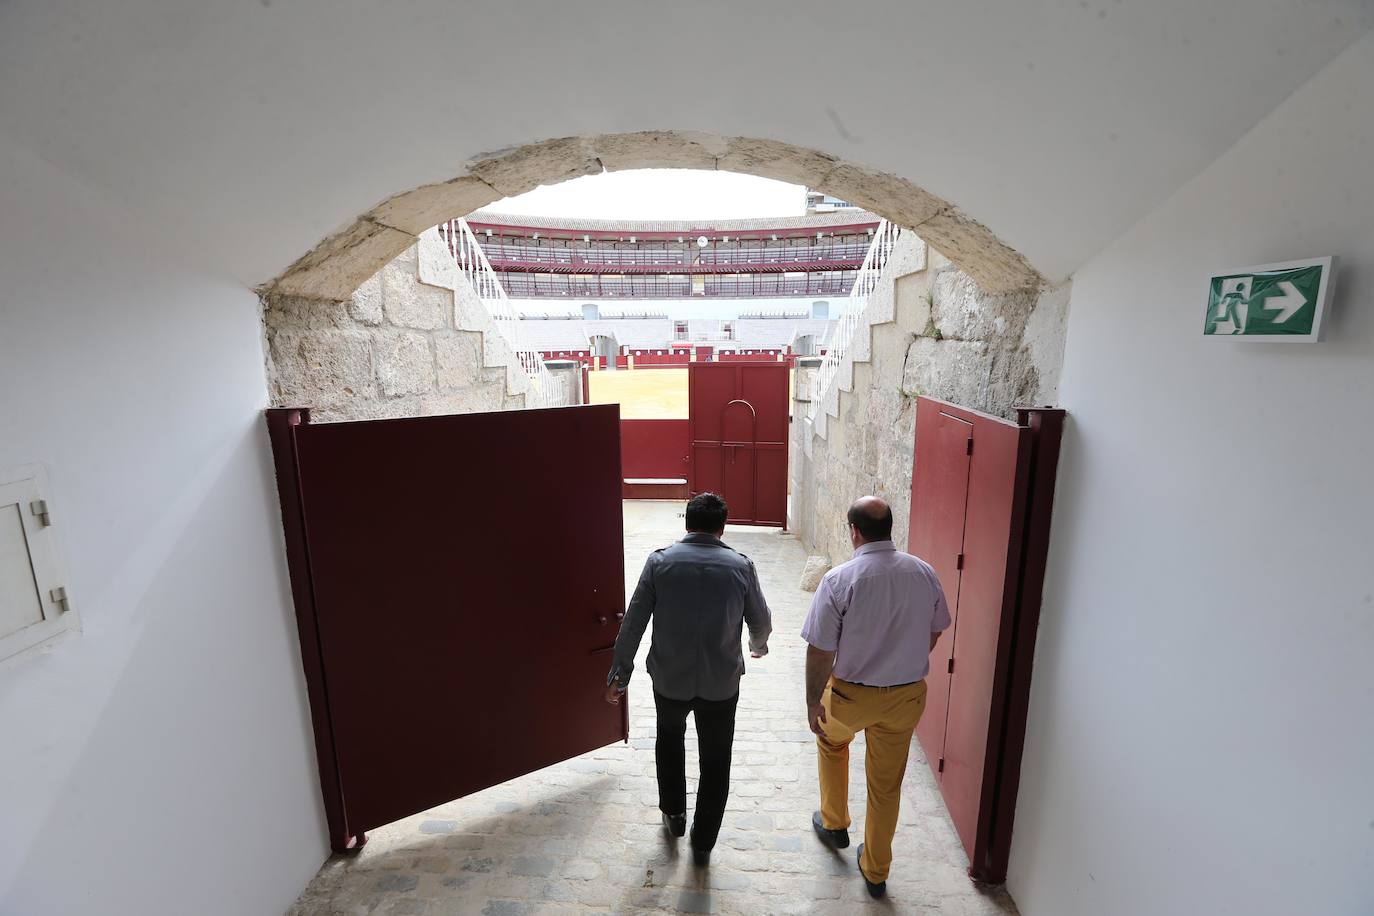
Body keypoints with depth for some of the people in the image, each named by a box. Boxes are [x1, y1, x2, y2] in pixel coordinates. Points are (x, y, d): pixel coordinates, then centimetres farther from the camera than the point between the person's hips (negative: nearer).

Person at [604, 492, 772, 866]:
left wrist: (619, 674, 2)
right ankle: (703, 844, 34)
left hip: (669, 678, 1)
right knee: (715, 761, 20)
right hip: (721, 683, 0)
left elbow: (634, 622, -8)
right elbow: (761, 622, 2)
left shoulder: (659, 561, -11)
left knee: (669, 737, 31)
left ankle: (674, 814, 44)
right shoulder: (741, 566, -10)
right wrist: (758, 646, 24)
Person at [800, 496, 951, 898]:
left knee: (832, 741, 30)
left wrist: (813, 701, -6)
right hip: (907, 695, 3)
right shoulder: (924, 573, -9)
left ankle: (834, 824, 46)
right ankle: (875, 871, 39)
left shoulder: (840, 579, -24)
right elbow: (934, 631, 6)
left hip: (853, 694, -3)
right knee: (887, 784, 20)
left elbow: (820, 651, -20)